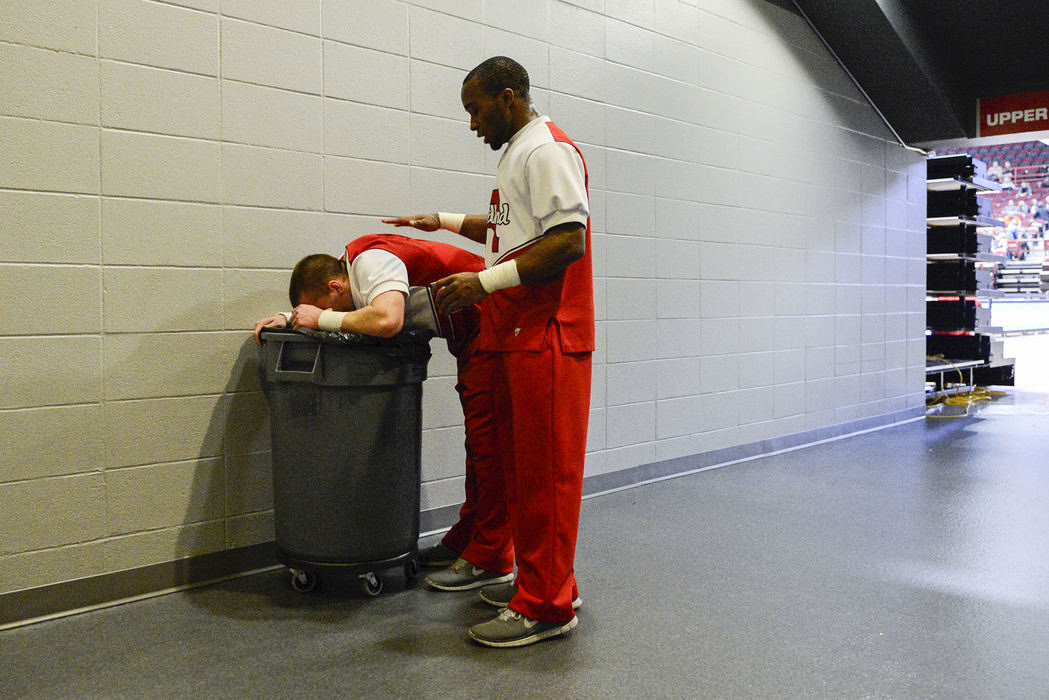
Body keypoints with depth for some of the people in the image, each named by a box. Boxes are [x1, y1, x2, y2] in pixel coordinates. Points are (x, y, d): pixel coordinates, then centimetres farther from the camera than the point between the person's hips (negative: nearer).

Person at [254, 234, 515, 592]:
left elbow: (386, 320, -39)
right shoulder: (358, 263, 8)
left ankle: (491, 559, -2)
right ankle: (464, 541, 26)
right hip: (472, 340, 11)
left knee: (489, 443, -8)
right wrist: (289, 317, 3)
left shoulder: (373, 261, -21)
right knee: (478, 441, 15)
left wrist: (322, 318, -25)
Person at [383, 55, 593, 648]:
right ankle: (542, 581, 24)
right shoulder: (521, 153, 23)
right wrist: (447, 222, 35)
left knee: (545, 471, -6)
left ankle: (547, 606, 2)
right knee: (525, 468, 14)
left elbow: (569, 240, -20)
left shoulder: (547, 149, -9)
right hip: (520, 335, 10)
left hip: (547, 337, -10)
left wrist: (487, 281, -22)